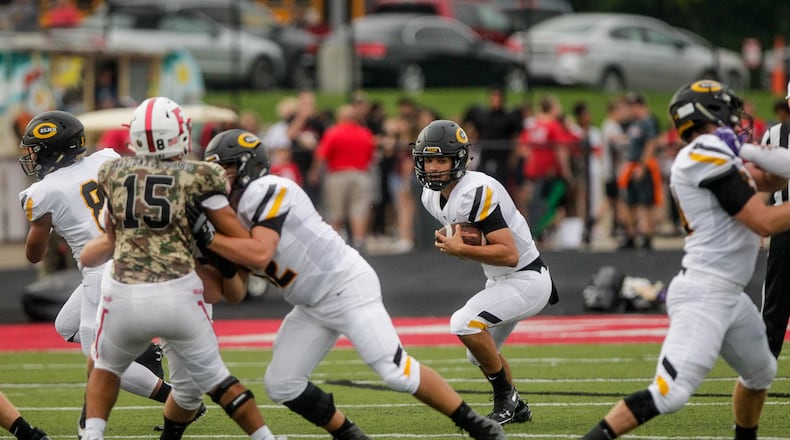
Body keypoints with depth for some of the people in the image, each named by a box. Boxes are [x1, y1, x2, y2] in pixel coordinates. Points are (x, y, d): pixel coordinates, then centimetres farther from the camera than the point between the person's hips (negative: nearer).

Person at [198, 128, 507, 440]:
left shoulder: (264, 192, -16)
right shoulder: (234, 210, 11)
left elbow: (260, 255, -30)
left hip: (347, 287, -10)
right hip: (313, 306, 10)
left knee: (396, 372, -15)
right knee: (281, 385, 1)